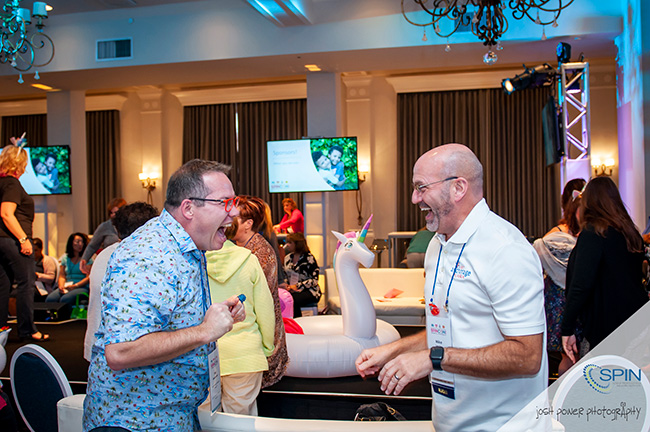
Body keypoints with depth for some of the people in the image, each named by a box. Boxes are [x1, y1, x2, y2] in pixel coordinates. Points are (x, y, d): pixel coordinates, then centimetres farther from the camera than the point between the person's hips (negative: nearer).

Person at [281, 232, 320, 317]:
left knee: (293, 300, -35)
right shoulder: (287, 258, 16)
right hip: (291, 291, 5)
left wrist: (297, 286, -15)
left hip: (309, 291, -4)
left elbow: (314, 280, -8)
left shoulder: (309, 258, -3)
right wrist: (285, 285, -2)